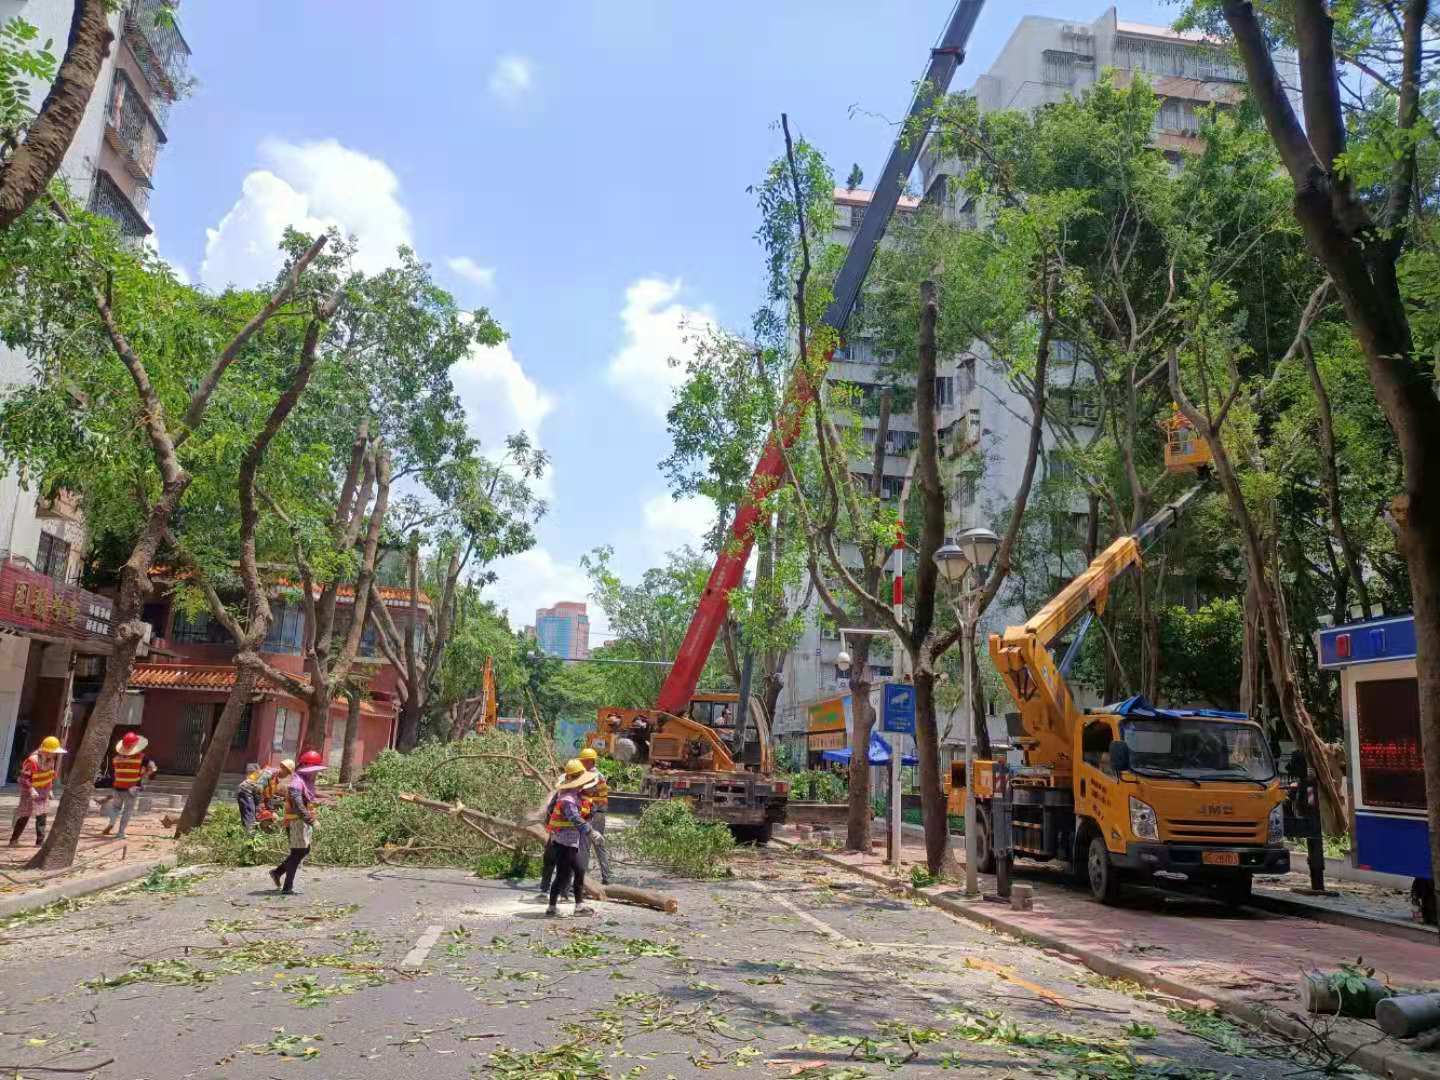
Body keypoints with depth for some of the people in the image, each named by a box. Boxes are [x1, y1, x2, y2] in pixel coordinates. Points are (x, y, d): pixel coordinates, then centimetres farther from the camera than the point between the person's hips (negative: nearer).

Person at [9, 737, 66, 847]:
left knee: (41, 817, 4)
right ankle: (14, 839, 19)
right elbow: (24, 777, -23)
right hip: (30, 793, -6)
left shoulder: (51, 760, -1)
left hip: (43, 793, 6)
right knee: (24, 816, 3)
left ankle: (40, 841, 8)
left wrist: (50, 789, 12)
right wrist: (31, 789, -29)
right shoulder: (32, 761, -25)